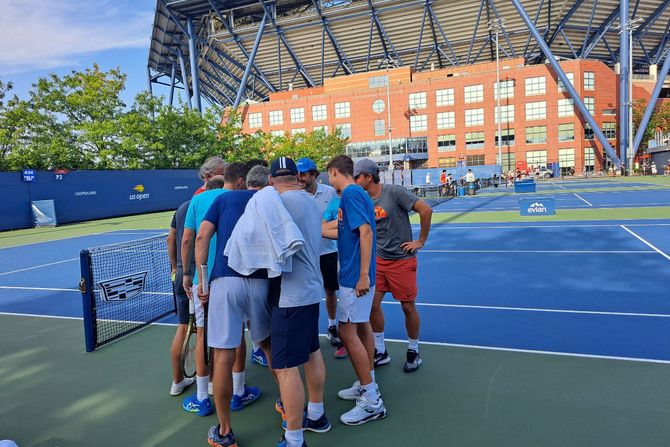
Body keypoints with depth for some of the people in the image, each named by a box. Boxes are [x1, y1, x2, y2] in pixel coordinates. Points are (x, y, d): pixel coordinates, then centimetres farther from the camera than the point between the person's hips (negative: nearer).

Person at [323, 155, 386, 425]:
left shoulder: (350, 193, -15)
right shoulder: (356, 193, 15)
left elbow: (366, 232, -24)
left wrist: (363, 274, -24)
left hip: (355, 276, -10)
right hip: (358, 274, 10)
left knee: (348, 331, -7)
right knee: (362, 326, 16)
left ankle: (372, 402, 2)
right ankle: (367, 385, 30)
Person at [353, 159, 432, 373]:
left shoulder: (394, 192, -15)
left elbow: (426, 210, -16)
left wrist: (421, 241, -10)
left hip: (402, 260, -5)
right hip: (378, 260, 6)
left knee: (408, 307, 6)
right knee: (373, 304, 3)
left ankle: (413, 352, 27)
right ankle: (380, 352, 21)